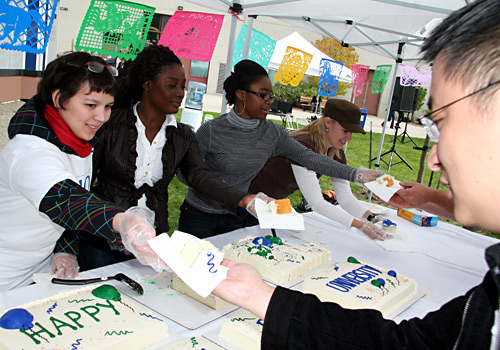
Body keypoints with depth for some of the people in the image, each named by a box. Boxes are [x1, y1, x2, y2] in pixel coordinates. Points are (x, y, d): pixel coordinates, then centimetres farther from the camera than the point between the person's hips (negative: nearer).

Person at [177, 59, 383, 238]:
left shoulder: (273, 133, -6)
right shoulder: (211, 132, -18)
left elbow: (307, 156, -12)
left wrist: (356, 175, -21)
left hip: (236, 219, 4)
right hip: (200, 217, -3)